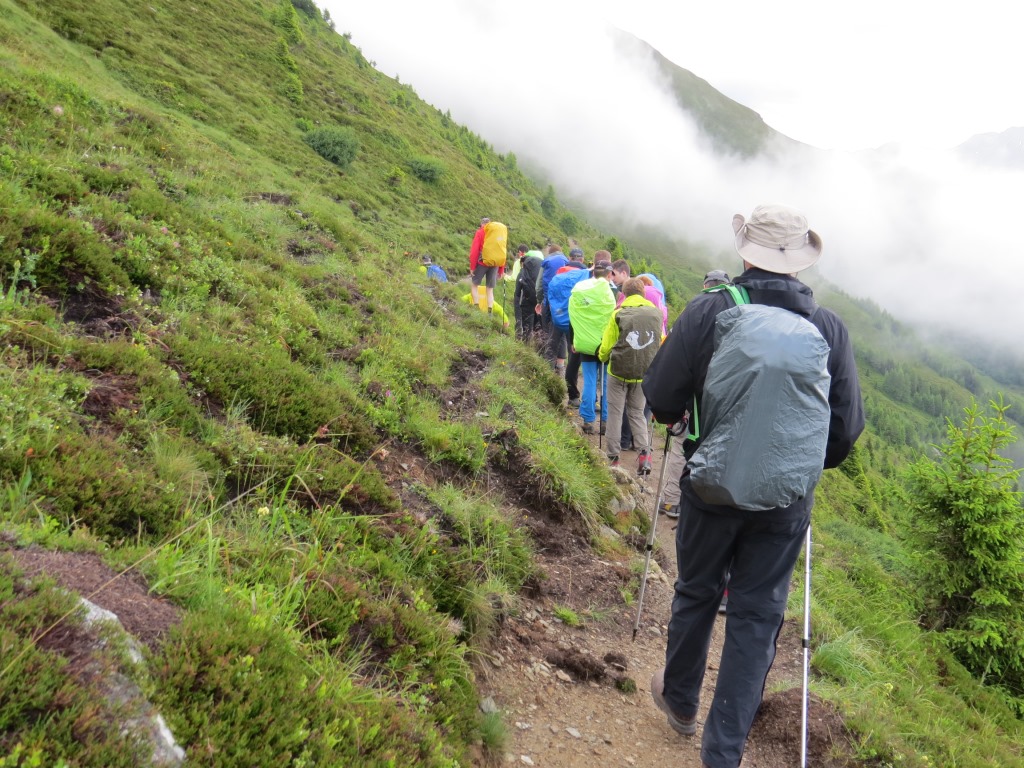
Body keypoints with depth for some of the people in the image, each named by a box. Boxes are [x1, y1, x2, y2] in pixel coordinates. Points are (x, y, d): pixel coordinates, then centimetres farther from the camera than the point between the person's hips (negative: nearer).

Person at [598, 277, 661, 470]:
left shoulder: (619, 314, -9)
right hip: (644, 373, 3)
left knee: (615, 412, 10)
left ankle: (613, 456, 13)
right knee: (637, 413, 17)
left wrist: (603, 357, 14)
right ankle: (645, 450, -2)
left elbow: (606, 346, -7)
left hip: (619, 371, -3)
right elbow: (659, 343, 10)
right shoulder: (656, 313, 1)